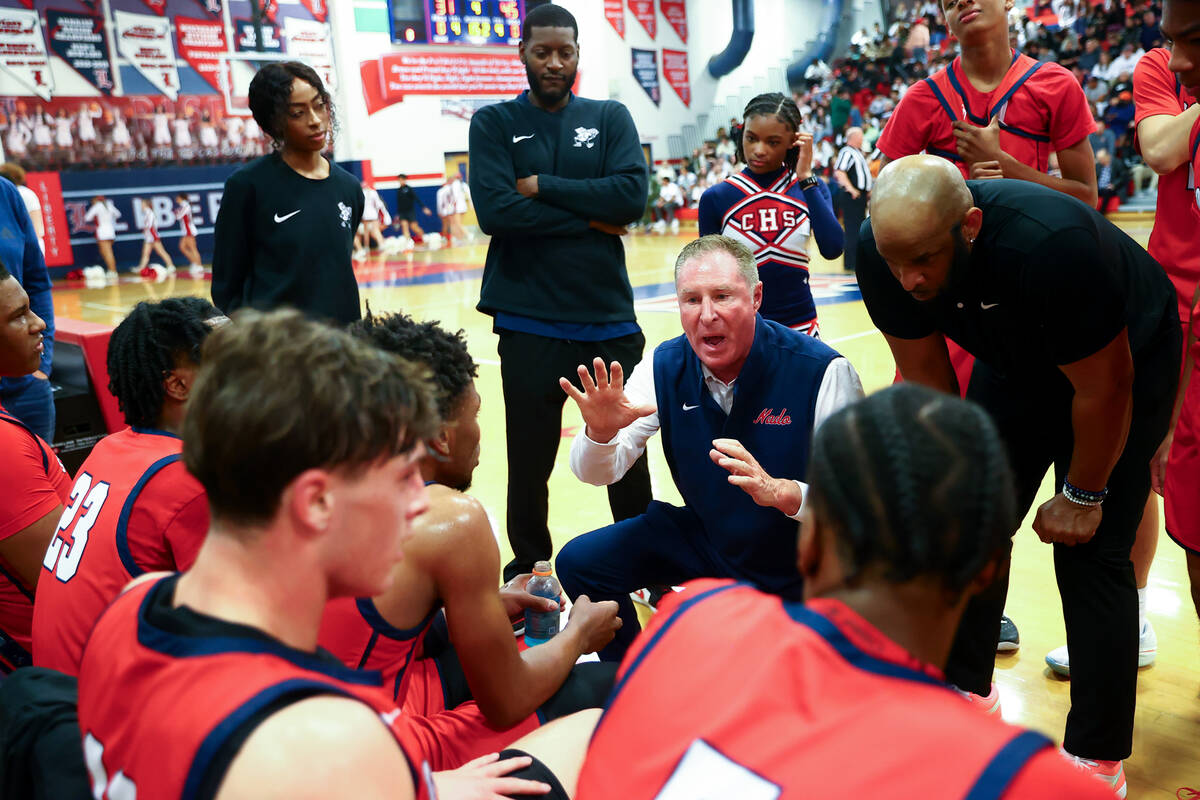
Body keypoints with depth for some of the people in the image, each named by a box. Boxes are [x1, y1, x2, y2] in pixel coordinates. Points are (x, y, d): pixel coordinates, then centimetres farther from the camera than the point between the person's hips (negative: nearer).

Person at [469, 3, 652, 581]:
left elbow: (633, 194, -8)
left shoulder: (611, 118, 9)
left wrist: (542, 186, -10)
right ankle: (527, 572, 28)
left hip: (610, 319, 2)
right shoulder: (493, 123, 4)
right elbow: (495, 209, -12)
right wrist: (591, 219, -9)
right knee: (529, 463, 7)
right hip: (529, 326, -1)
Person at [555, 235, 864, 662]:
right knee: (581, 562, -6)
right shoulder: (665, 366, -7)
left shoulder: (823, 372, -22)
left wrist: (780, 492, -41)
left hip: (798, 562, -4)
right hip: (703, 537, 5)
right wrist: (600, 431, -29)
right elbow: (599, 473, -5)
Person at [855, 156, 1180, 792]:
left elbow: (1103, 388, -26)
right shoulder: (883, 251, -26)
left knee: (1090, 552, -8)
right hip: (1015, 356, 5)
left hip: (1125, 355, -5)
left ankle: (1097, 756, 7)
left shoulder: (1051, 244, -41)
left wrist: (1082, 495, -14)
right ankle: (965, 688, 24)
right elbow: (925, 373, -11)